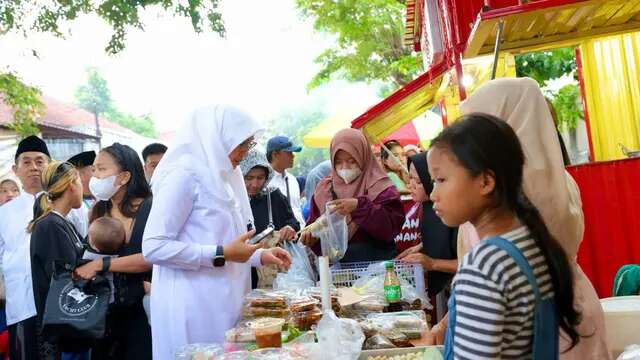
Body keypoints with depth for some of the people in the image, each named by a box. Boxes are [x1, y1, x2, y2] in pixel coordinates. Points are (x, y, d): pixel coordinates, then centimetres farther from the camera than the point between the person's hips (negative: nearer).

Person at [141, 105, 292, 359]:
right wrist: (222, 255, -19)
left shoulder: (224, 177, 12)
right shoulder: (184, 174, -13)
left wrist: (261, 256, 7)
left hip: (223, 302, 8)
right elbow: (153, 247, -19)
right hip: (193, 306, -8)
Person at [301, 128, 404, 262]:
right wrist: (310, 235, -6)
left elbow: (393, 226, -15)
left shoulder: (380, 187, -4)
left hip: (374, 263, 1)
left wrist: (360, 206, -24)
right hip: (333, 263, -1)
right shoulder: (324, 188, 9)